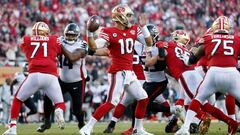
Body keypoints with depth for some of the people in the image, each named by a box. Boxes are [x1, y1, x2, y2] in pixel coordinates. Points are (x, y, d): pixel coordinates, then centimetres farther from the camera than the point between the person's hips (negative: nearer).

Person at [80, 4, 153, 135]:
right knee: (111, 102, -19)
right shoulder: (109, 32, -10)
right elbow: (93, 47, -18)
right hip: (117, 72, -8)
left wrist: (143, 27, -1)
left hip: (129, 73, 8)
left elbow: (149, 43, 10)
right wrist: (89, 32, -32)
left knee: (143, 98, 11)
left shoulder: (134, 30, 9)